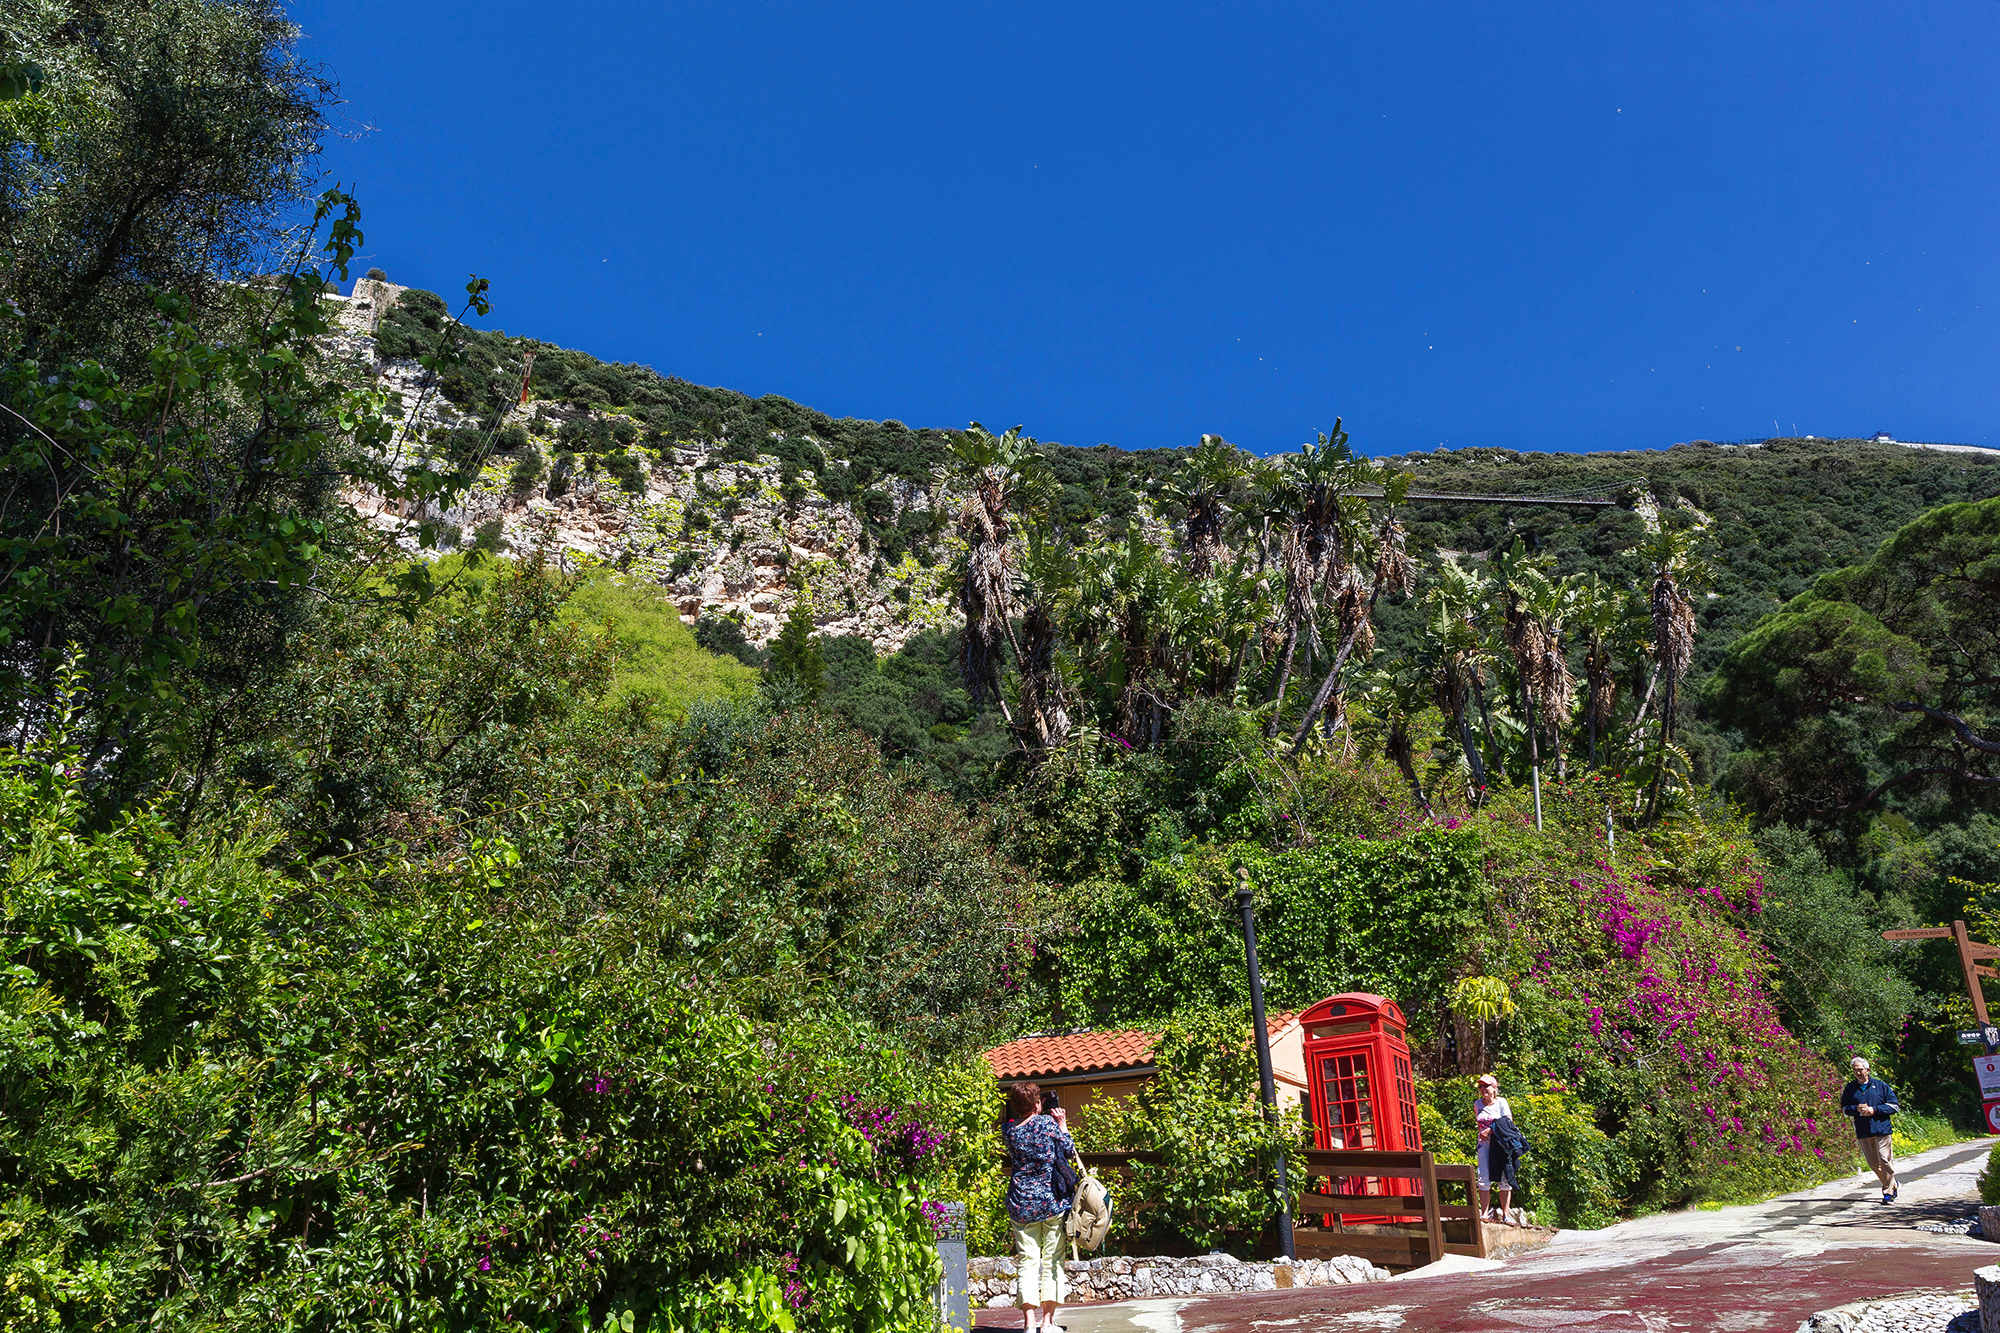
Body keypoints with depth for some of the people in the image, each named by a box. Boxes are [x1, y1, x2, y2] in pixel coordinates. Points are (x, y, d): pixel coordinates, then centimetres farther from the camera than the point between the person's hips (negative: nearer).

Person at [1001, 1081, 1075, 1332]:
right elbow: (1070, 1151, 1)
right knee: (1052, 1260, 8)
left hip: (1021, 1205, 2)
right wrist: (1062, 1124, 12)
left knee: (1027, 1261, 5)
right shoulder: (1047, 1123, -9)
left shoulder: (1007, 1130, -2)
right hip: (1052, 1202, -2)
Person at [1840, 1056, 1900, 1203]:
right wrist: (1856, 1109, -7)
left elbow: (1894, 1106, 2)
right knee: (1873, 1163, 6)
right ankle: (1892, 1185, 26)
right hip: (1863, 1132, 3)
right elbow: (1844, 1109, 14)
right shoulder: (1850, 1088, 9)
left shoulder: (1880, 1085, 3)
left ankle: (1889, 1192, 3)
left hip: (1881, 1130, -3)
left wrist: (1874, 1110, -11)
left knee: (1885, 1160, -7)